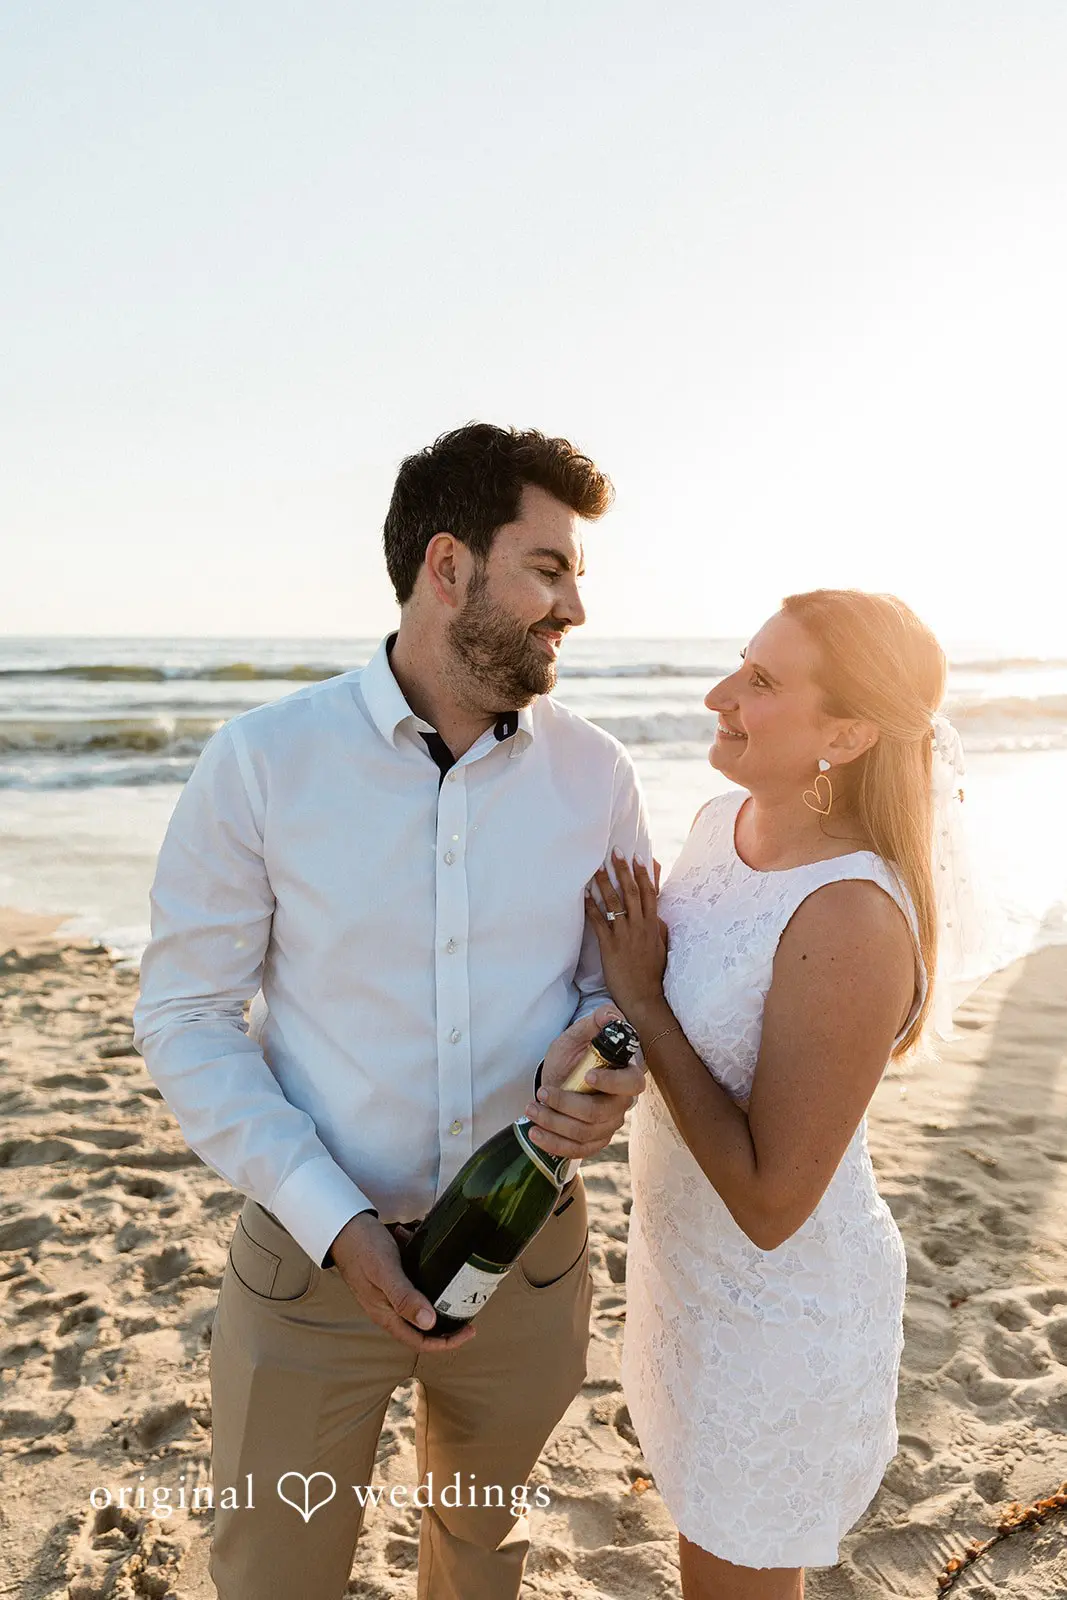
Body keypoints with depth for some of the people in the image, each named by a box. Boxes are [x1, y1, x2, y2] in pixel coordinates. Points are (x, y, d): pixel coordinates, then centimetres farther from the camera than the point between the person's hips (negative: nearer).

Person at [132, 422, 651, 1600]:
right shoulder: (262, 763, -14)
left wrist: (606, 1069, -20)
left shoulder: (595, 774, -6)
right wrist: (338, 1224, -18)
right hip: (310, 1257, -2)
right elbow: (185, 1014, -10)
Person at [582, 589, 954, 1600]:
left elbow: (773, 1204, -29)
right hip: (689, 1245, 8)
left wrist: (642, 1003, -27)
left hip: (782, 1299, -7)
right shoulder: (725, 818, -7)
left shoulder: (853, 921, -34)